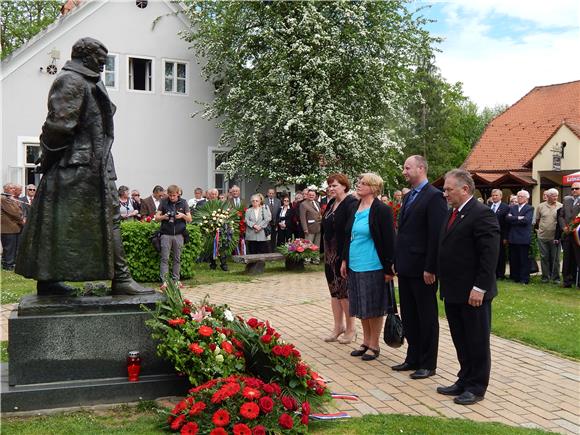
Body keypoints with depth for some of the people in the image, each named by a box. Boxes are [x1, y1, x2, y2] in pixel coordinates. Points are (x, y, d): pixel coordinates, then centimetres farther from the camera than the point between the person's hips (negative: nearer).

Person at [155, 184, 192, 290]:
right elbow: (156, 218, 7)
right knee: (165, 258, -4)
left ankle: (176, 280, 13)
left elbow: (189, 219, 8)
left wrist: (183, 215, -13)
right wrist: (163, 217, -14)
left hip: (179, 234, 1)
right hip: (166, 234, -1)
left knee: (177, 259, 6)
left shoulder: (183, 202, 5)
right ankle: (164, 281, -3)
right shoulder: (164, 202, 4)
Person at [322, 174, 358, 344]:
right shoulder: (331, 204, 11)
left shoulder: (351, 204, -14)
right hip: (331, 255, 8)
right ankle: (338, 326, 24)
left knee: (345, 291, 0)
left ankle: (350, 329, 14)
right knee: (334, 291, 13)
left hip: (344, 255, -8)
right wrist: (326, 252, 14)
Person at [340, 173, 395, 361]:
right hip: (355, 266, 7)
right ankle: (366, 342, 27)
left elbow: (389, 241, -12)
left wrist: (388, 269, -14)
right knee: (361, 306, 14)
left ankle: (374, 345, 16)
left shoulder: (381, 210, -11)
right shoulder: (355, 208, 10)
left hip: (373, 267, -7)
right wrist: (345, 259, 14)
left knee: (373, 307, 2)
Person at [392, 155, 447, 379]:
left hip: (422, 269, -8)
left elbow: (436, 235, -17)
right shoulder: (408, 197, 15)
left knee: (427, 318, 5)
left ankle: (428, 364, 16)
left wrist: (430, 268, -19)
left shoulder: (434, 197, -12)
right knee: (409, 316, 16)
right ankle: (413, 358, 28)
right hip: (405, 268, 8)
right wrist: (396, 261, 12)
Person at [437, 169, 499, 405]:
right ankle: (464, 381, 28)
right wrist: (445, 283, 14)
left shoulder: (482, 214, -15)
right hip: (453, 292, 8)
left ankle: (476, 388, 16)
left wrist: (479, 288, -21)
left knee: (477, 342, 5)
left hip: (473, 294, -8)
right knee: (460, 341, 16)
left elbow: (490, 255, -19)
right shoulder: (453, 213, 13)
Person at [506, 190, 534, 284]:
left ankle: (524, 279, 5)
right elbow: (507, 218, -1)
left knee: (524, 260, 0)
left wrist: (513, 219, -6)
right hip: (513, 237, 5)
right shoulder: (512, 208, 14)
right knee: (513, 259, 9)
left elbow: (526, 220, -15)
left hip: (523, 238, -5)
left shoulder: (530, 208, 0)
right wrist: (518, 218, -12)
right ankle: (514, 277, 18)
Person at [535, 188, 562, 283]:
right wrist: (541, 229, 10)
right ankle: (545, 277, 16)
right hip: (543, 236, 1)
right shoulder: (541, 206, 4)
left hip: (555, 237, -1)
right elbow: (537, 220, 13)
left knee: (555, 258, 3)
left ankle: (556, 278, 12)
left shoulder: (561, 207, -1)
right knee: (544, 257, 7)